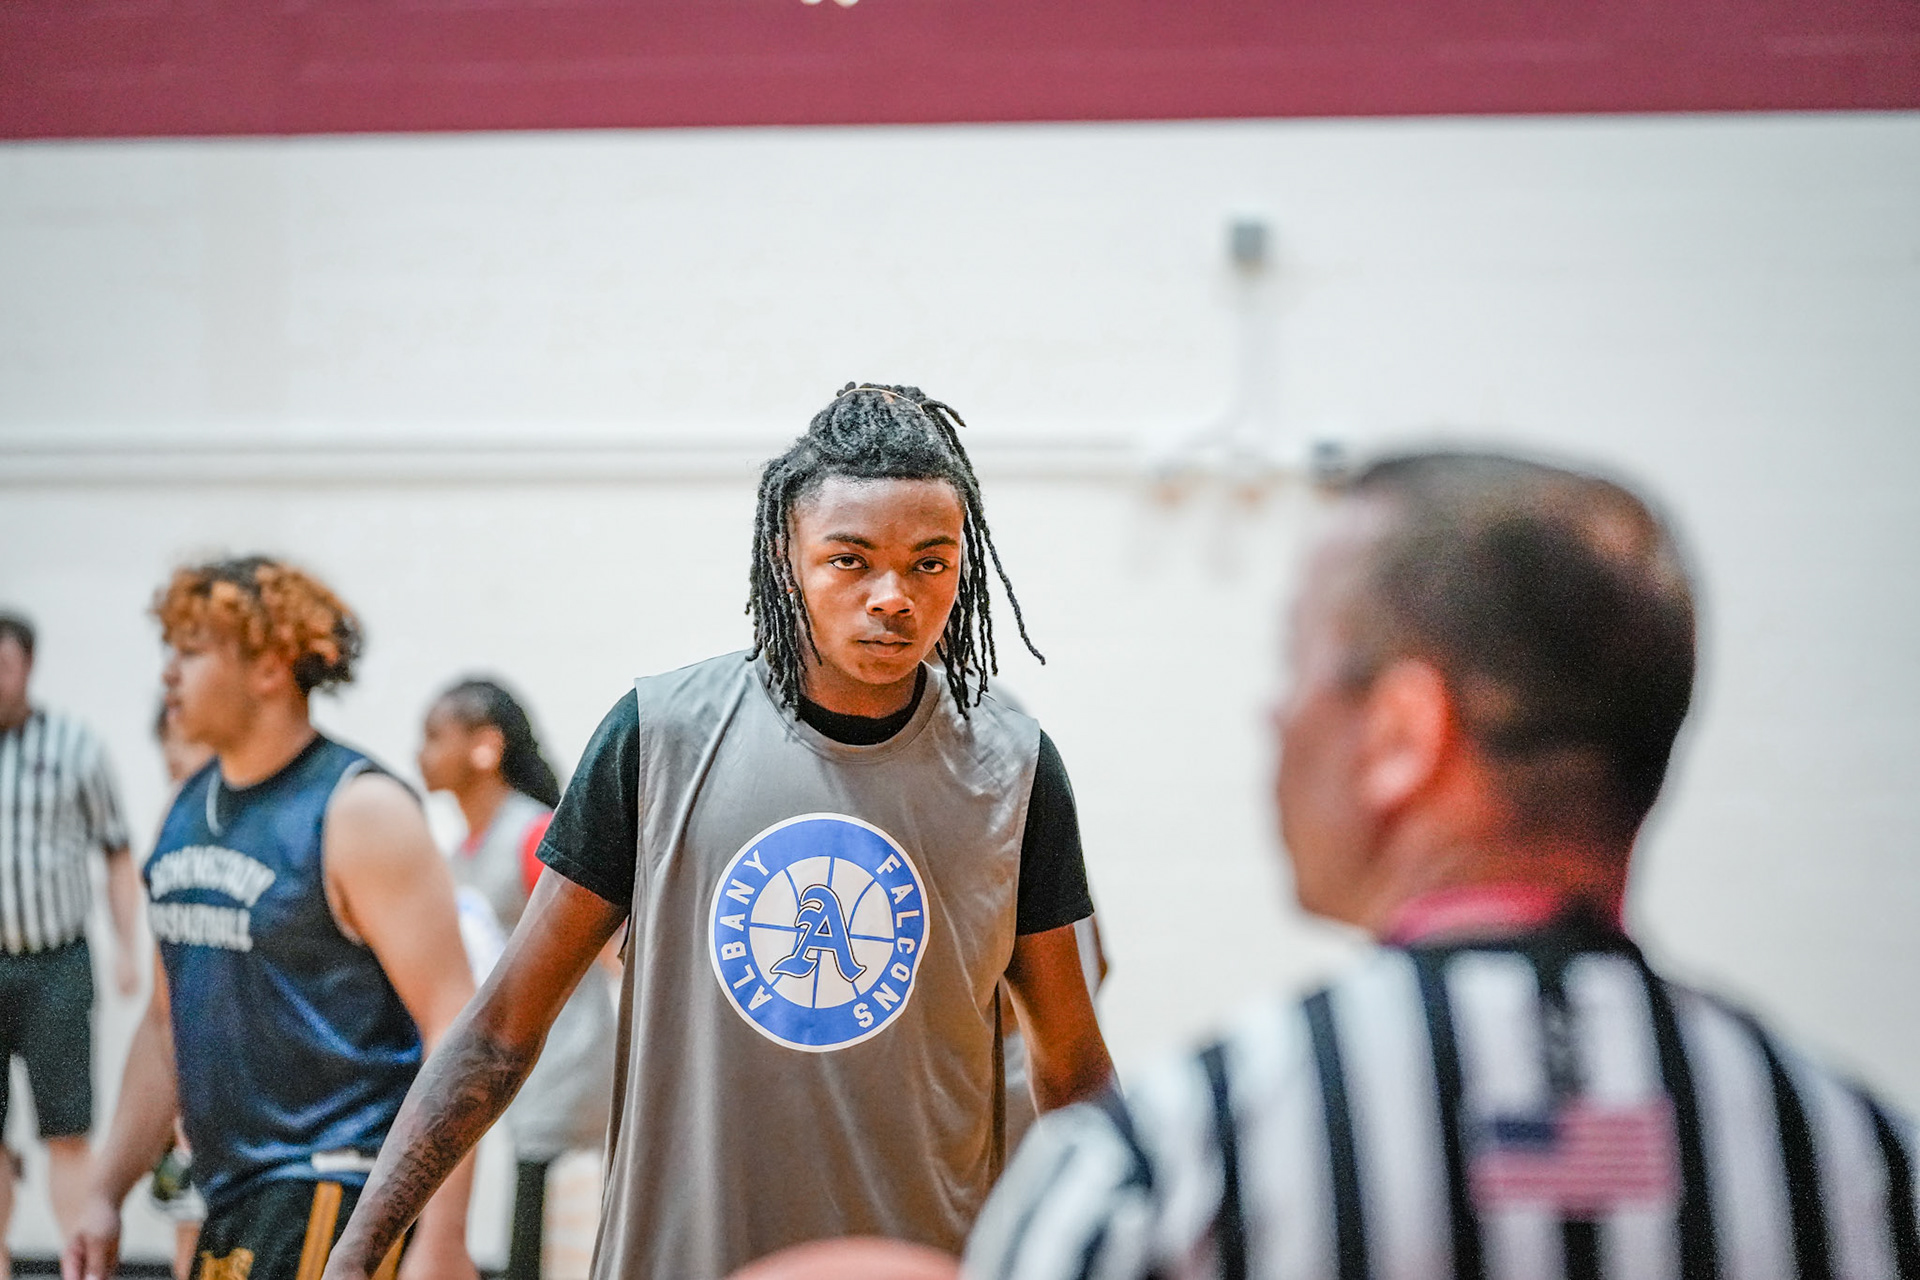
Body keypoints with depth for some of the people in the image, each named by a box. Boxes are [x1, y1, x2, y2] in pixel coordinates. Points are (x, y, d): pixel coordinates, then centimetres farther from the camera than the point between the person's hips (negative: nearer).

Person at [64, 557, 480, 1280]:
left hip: (335, 1200, -8)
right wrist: (106, 1193, 16)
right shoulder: (187, 809, 14)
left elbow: (454, 1023, -15)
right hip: (231, 1207, 8)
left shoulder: (359, 812, -10)